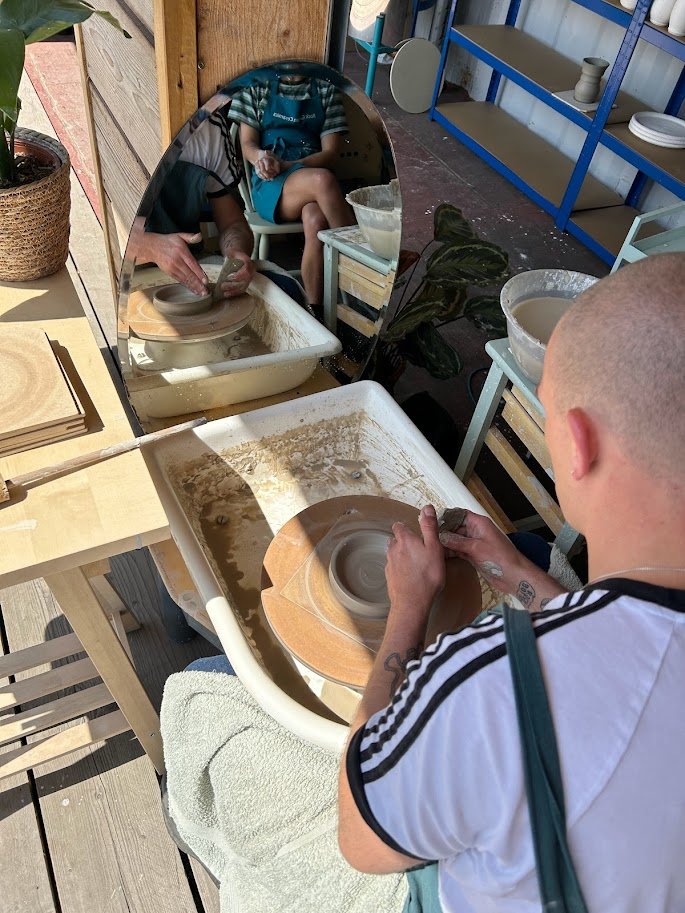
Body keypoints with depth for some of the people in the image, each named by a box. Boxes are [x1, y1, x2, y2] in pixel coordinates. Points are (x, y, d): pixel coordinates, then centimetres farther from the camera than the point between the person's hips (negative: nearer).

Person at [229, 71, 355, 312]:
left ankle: (314, 310, -36)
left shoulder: (326, 91, 17)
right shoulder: (257, 89, 18)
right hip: (270, 185, -1)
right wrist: (261, 157, -16)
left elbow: (331, 152, 6)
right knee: (322, 179, -35)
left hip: (312, 174, 1)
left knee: (316, 220, -36)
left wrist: (286, 165, -11)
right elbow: (247, 144, 10)